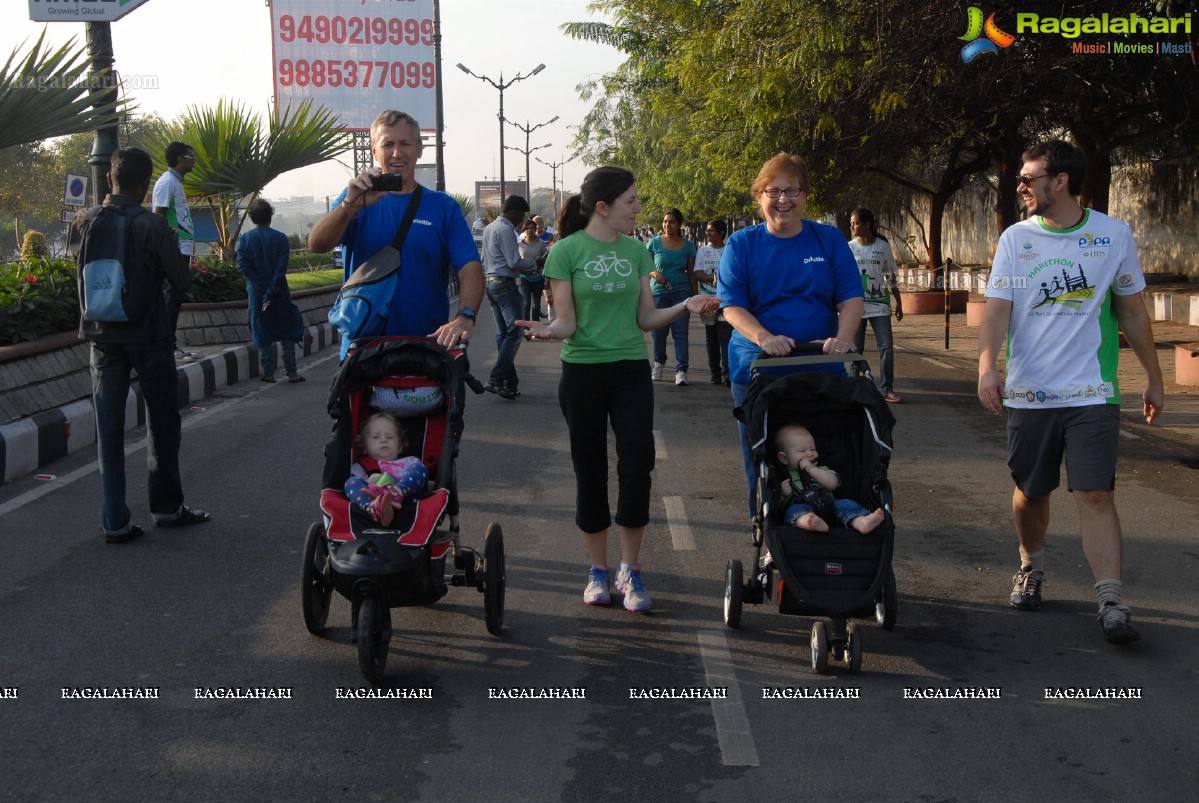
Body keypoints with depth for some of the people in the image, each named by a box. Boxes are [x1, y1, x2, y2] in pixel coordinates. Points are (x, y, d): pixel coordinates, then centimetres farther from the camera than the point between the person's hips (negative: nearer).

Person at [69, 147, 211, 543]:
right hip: (148, 334, -3)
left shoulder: (84, 222, -2)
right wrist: (170, 252, 8)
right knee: (162, 421, 13)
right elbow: (182, 280, -11)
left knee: (109, 426, 6)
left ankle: (115, 521, 5)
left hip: (102, 335, 4)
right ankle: (166, 506, 23)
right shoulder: (153, 226, -16)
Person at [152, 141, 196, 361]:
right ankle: (169, 347, -6)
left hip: (182, 249, 10)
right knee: (173, 296, -8)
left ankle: (171, 345, 15)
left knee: (176, 296, 11)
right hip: (175, 250, -10)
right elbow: (159, 215, -17)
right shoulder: (167, 182, -11)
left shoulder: (176, 182, 20)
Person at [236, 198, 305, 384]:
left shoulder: (245, 239, -3)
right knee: (287, 331, 7)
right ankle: (292, 373, 4)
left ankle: (268, 373, 11)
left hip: (256, 292, 1)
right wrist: (271, 291, -13)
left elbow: (243, 265, -10)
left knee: (262, 333, 9)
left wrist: (263, 289, -9)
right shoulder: (280, 238, -7)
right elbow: (281, 268, -14)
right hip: (278, 291, -1)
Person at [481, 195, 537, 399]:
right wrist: (533, 262, 0)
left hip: (490, 281, 10)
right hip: (505, 283, -10)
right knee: (514, 331, -10)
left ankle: (510, 382, 13)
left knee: (502, 333, 11)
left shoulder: (489, 228, 16)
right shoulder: (506, 230, -14)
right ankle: (495, 380, -17)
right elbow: (515, 262, -18)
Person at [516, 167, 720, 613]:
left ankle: (631, 570, 6)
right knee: (590, 472, 5)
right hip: (582, 371, -3)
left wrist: (685, 306, -6)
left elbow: (645, 319, 8)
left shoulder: (636, 251, 8)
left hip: (631, 371, 3)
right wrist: (547, 330, -27)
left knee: (636, 467, -7)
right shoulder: (567, 250, -5)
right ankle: (598, 570, 19)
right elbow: (568, 323, -7)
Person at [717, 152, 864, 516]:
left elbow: (851, 297, 2)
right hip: (757, 371, -1)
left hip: (823, 371, 1)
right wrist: (764, 338, -24)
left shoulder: (829, 239, 7)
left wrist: (843, 337, -18)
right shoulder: (741, 244, 3)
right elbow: (731, 306, -6)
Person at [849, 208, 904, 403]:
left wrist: (899, 304, 8)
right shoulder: (849, 248, 3)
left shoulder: (883, 247, 4)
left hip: (879, 305, 0)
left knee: (886, 345, -7)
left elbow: (891, 277, 9)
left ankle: (887, 390, -2)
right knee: (856, 348, 2)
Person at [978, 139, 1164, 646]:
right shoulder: (1016, 239, 2)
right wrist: (987, 366, -25)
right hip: (1028, 392, 2)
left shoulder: (1114, 235, 1)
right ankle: (1031, 570, 37)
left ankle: (1112, 604, -9)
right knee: (1030, 493, 12)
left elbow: (1132, 311, 9)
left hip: (1092, 394, -1)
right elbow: (997, 309, -7)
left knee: (1095, 494, -10)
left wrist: (1154, 379, 13)